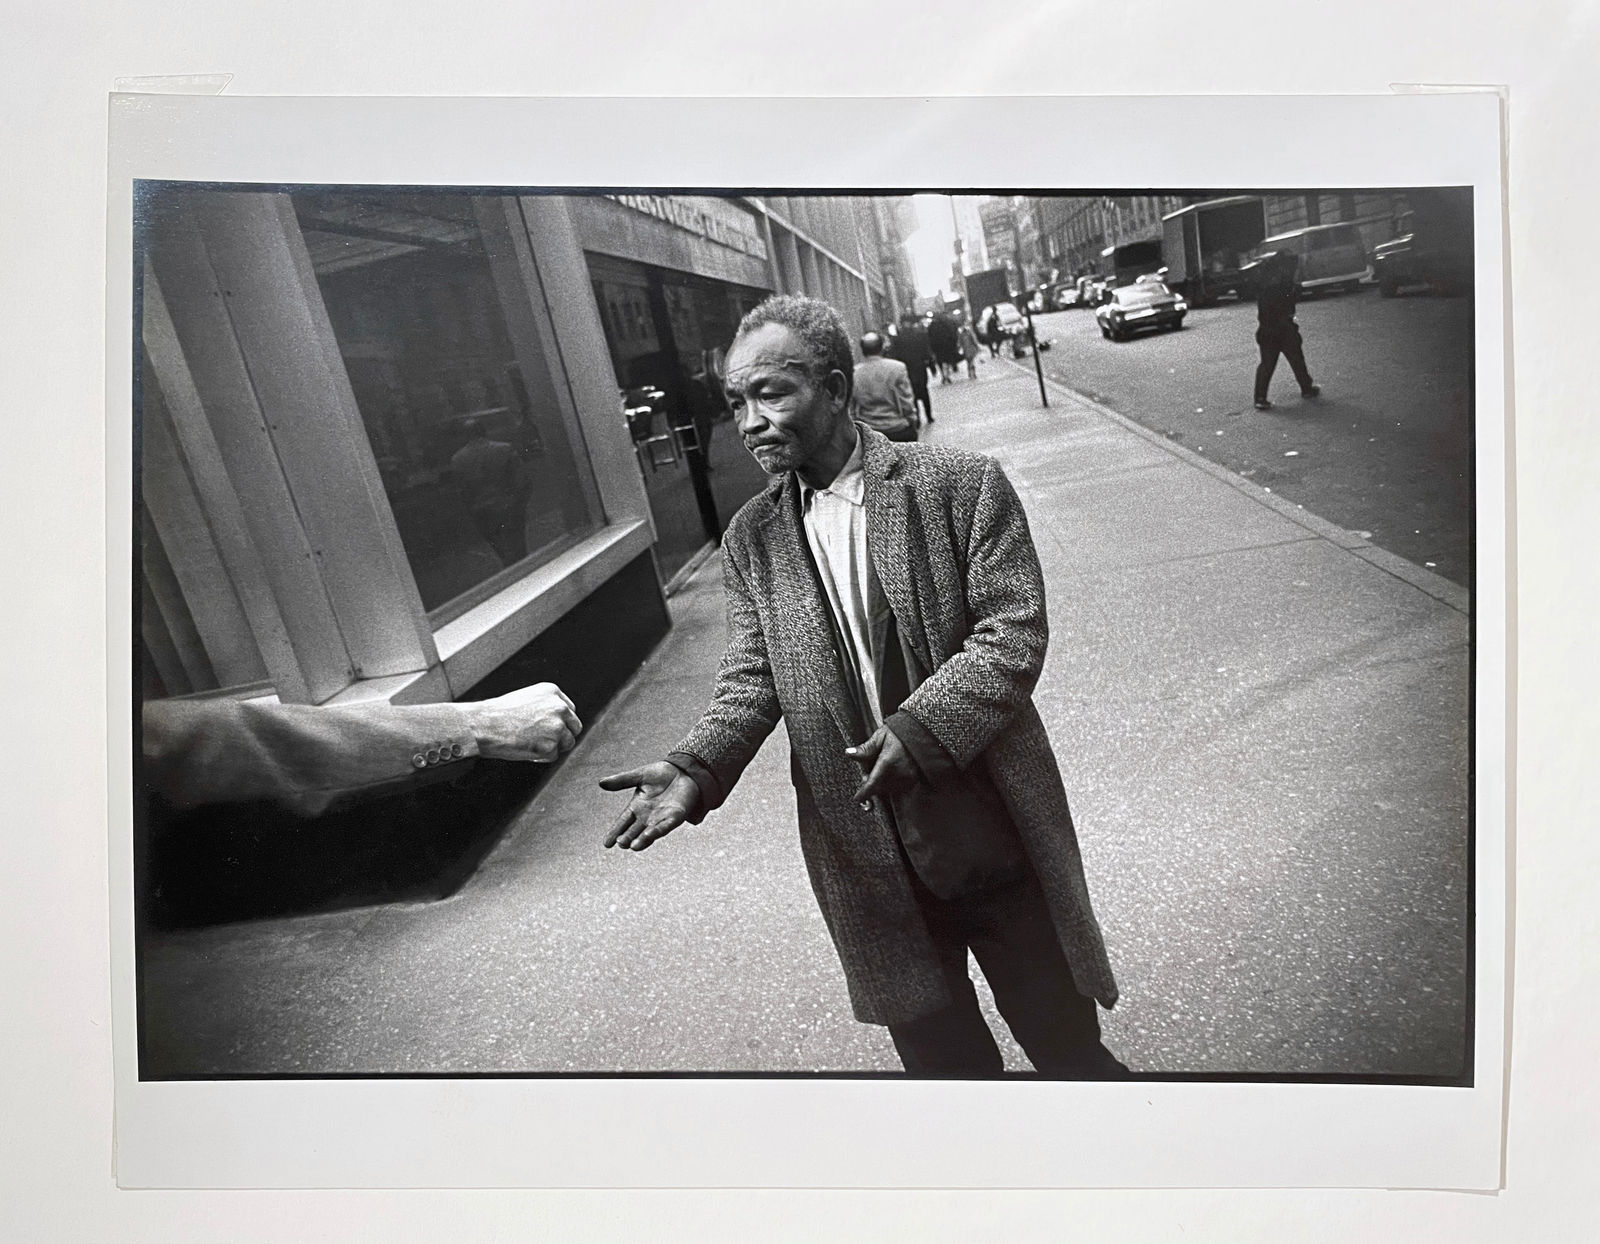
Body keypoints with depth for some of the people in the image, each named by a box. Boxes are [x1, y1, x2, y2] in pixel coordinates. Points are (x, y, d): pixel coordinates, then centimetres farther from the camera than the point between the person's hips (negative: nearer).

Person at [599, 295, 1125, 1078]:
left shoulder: (962, 484, -9)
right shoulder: (750, 537, 2)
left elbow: (1015, 631, -13)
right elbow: (752, 679, 1)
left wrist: (922, 729, -27)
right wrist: (695, 767, -17)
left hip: (995, 833, -2)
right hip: (870, 859, 3)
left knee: (1065, 1042, 18)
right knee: (940, 1053, 21)